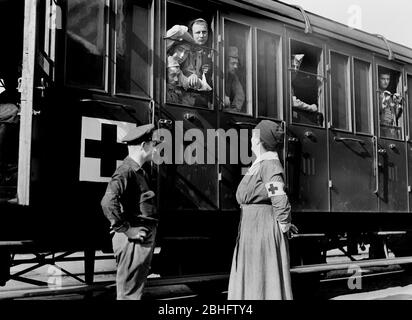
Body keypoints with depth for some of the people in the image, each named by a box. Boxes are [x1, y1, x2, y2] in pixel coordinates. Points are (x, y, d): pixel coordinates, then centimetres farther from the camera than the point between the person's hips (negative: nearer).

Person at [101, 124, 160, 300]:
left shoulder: (139, 171, 16)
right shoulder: (126, 171, -16)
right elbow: (108, 202, -30)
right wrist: (126, 230, -23)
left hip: (144, 239, 10)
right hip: (133, 241, -10)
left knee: (135, 292, 18)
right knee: (129, 294, -3)